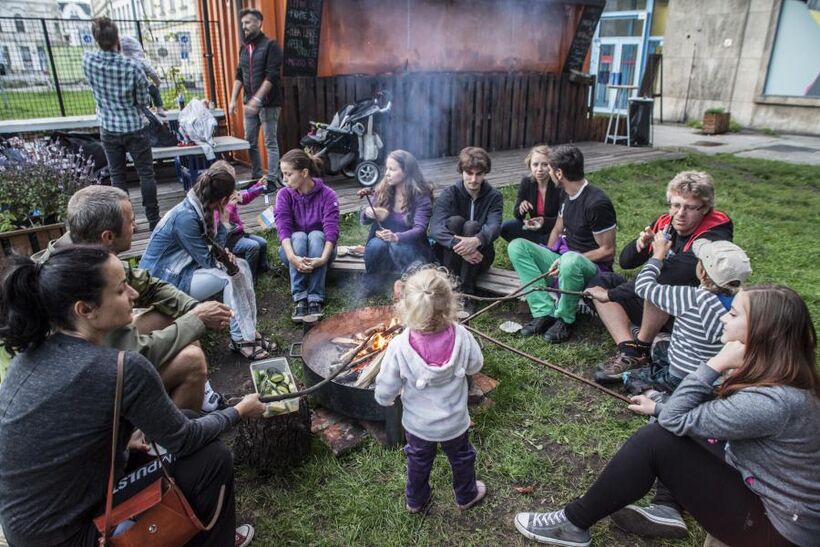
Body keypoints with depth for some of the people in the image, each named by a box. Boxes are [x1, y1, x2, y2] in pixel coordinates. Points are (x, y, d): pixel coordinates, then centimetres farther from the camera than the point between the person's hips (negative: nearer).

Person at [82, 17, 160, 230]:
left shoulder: (87, 60, -7)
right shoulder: (132, 66, -18)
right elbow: (143, 101, -8)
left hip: (108, 130, 3)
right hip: (134, 128, -3)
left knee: (117, 176, 10)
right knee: (146, 174, 5)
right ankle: (153, 219, 9)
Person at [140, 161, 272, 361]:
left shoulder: (201, 208, -1)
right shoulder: (186, 217, -27)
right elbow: (206, 260, -22)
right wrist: (225, 255, -4)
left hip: (185, 266, 9)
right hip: (165, 281, -9)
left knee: (242, 266, -2)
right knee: (230, 277, -23)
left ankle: (249, 330, -6)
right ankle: (242, 339, -12)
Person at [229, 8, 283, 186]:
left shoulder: (270, 46, -7)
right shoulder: (244, 48, 14)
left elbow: (272, 76, -16)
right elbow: (239, 76, 16)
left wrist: (257, 99, -23)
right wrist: (233, 99, 5)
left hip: (268, 103, -7)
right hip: (250, 103, 7)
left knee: (270, 142, -4)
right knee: (250, 142, 9)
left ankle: (271, 179, -1)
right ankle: (256, 176, 20)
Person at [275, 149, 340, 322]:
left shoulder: (327, 194, -14)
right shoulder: (284, 195, -9)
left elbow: (332, 229, -24)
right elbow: (283, 228, -21)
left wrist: (323, 258, -42)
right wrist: (293, 257, -39)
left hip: (320, 248, -1)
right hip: (294, 248, 1)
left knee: (316, 235, -33)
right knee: (299, 237, -31)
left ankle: (316, 299, -39)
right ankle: (299, 299, -37)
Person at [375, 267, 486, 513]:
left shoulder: (399, 347, -32)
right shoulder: (461, 337, -28)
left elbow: (385, 393, -20)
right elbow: (475, 365, -7)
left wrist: (385, 399, 3)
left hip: (417, 424, 0)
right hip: (454, 422, 1)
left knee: (418, 461, 28)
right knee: (461, 458, 30)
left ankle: (415, 500, 52)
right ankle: (466, 495, 55)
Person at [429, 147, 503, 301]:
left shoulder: (494, 197, -4)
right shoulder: (449, 194, -7)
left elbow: (494, 226, -23)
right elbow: (435, 228, -22)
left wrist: (476, 240, -45)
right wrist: (458, 246, -41)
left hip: (479, 257, 1)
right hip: (450, 256, 0)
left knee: (472, 226, -27)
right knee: (455, 221, -26)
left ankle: (466, 292, -31)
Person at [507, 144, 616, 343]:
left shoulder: (597, 203, -19)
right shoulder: (567, 194, 7)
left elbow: (608, 251, -16)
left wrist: (567, 260, -21)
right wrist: (548, 262, 4)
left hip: (594, 267, -8)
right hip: (562, 258, 8)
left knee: (570, 262, -43)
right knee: (516, 246, -11)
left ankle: (565, 319, -15)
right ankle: (545, 311, -18)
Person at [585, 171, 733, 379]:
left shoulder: (714, 238, -21)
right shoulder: (664, 223, -1)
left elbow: (679, 271, -37)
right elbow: (625, 262, 3)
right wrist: (640, 245, -23)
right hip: (654, 303, 7)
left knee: (662, 283, -35)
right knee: (600, 281, -6)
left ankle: (642, 349, -17)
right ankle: (629, 351, -22)